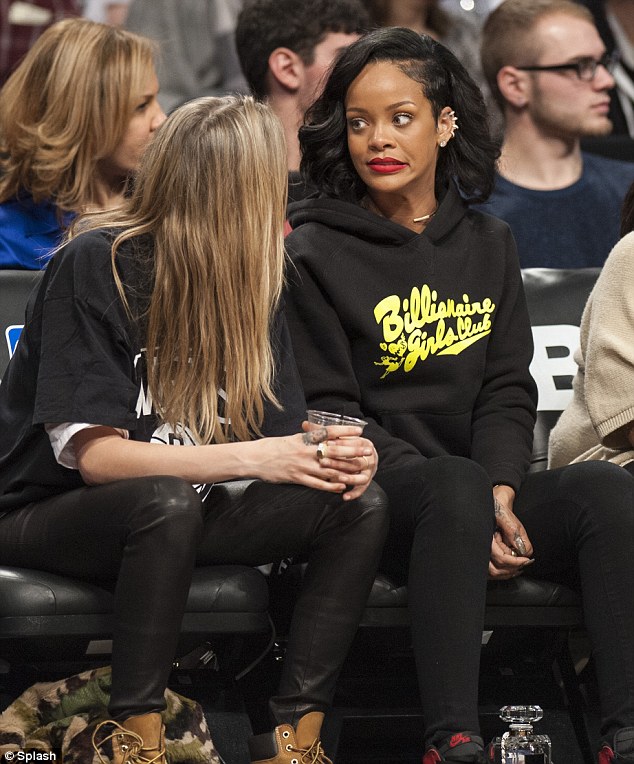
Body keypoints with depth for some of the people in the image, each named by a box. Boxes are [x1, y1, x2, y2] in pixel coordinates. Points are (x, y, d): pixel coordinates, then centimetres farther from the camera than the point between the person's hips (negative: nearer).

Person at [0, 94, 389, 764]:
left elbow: (279, 435, 2)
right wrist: (250, 458, -29)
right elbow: (92, 454, -23)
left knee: (359, 507, -14)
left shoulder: (249, 281, 4)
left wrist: (337, 455, -23)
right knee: (168, 500, -38)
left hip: (179, 513, 6)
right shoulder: (97, 264, -17)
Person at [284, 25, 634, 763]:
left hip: (487, 489, 4)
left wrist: (499, 493, -10)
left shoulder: (488, 244, 17)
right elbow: (330, 414, -4)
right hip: (377, 496, -4)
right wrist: (467, 495, -16)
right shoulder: (316, 257, 2)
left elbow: (507, 392, 12)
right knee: (456, 483, -38)